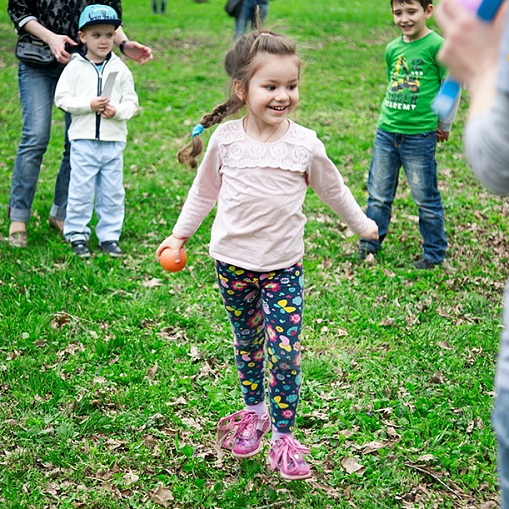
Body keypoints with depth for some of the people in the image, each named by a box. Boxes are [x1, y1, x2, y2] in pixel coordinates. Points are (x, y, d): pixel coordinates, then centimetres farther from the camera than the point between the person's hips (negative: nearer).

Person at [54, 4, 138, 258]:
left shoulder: (120, 70, 5)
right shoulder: (75, 67, 0)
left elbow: (131, 102, 6)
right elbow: (62, 98, -4)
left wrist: (117, 110, -14)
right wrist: (88, 105, -15)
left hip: (113, 141, 2)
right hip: (83, 139, -2)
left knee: (112, 192, 8)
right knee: (81, 189, 2)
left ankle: (109, 236, 18)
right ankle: (77, 234, 13)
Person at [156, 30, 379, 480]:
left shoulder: (305, 144, -9)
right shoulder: (225, 139, -7)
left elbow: (333, 189, 9)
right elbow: (204, 191, 9)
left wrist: (361, 224, 21)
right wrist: (180, 234, 13)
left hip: (284, 265, -1)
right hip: (233, 261, 1)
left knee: (286, 352, -6)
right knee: (247, 344, 16)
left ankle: (284, 435, 8)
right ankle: (254, 412, 35)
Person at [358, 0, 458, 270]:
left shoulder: (437, 46, -10)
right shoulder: (393, 48, 7)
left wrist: (444, 126, 4)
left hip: (420, 136, -5)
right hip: (386, 131, 5)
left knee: (426, 198, 5)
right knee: (378, 194, 13)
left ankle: (434, 252, 19)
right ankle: (369, 245, 27)